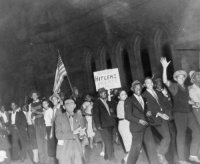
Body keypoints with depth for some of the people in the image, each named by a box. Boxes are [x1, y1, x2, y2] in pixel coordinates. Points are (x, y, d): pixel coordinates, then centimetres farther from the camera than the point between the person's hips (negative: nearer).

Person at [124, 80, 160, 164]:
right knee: (136, 147, 0)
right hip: (137, 127, -6)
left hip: (146, 125, 6)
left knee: (151, 145, 6)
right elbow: (128, 116, -12)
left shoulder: (143, 99, 14)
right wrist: (139, 121, -21)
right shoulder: (129, 100, -8)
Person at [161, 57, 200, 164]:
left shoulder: (186, 88, 18)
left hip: (188, 112, 7)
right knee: (181, 134, -5)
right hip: (179, 113, -6)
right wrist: (165, 67, -27)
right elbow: (165, 81, -21)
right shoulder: (174, 86, -3)